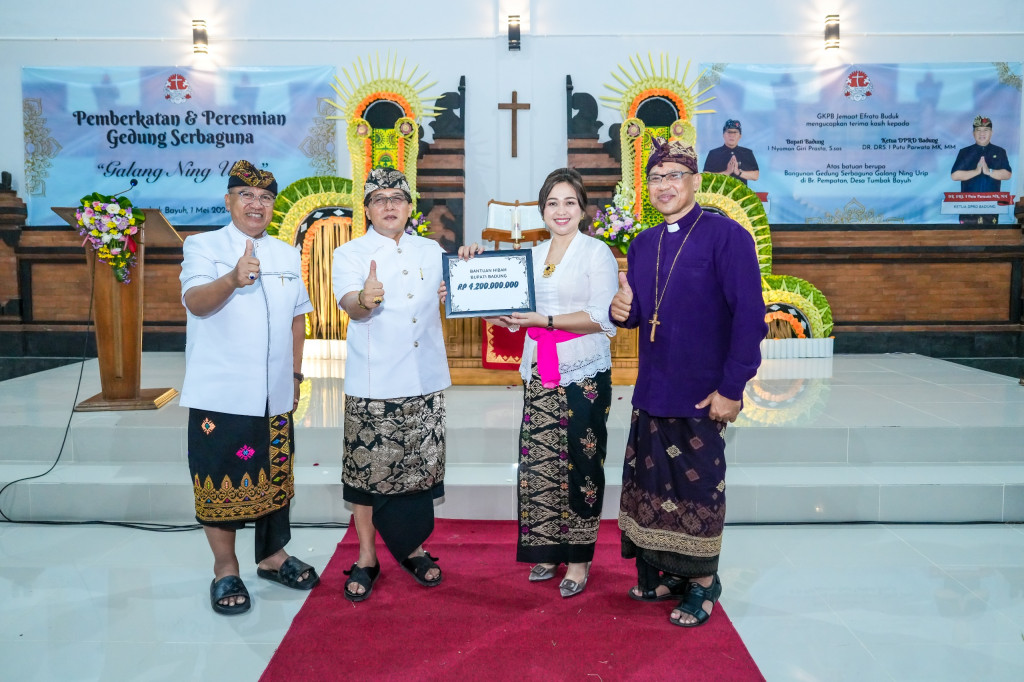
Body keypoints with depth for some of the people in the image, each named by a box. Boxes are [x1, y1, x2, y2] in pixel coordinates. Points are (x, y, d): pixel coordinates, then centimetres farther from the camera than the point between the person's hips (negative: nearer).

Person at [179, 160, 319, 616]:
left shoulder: (287, 255, 14)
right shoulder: (203, 246, 0)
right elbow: (195, 301, -18)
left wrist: (295, 374, 15)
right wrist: (232, 279, -38)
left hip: (275, 395, 4)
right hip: (221, 392, -4)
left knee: (275, 475, 13)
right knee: (221, 480, 2)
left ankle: (272, 556, 30)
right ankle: (225, 569, 18)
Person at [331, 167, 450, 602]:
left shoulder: (431, 251, 13)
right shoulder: (350, 254, 1)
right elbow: (350, 304, -17)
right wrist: (364, 298, -41)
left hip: (425, 382, 4)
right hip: (373, 385, -3)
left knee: (421, 465, 10)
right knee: (368, 469, 2)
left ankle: (413, 548, 29)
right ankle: (366, 558, 18)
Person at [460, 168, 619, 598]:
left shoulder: (597, 253, -2)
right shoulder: (533, 255, 14)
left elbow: (602, 319, -12)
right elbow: (509, 315, 19)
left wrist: (543, 319, -18)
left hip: (584, 374, -5)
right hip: (540, 373, 5)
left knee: (580, 463, 0)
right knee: (538, 460, 4)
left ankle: (579, 559, 13)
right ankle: (548, 551, 20)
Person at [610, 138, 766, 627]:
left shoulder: (726, 236, -10)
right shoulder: (643, 245, 11)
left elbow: (749, 316, -14)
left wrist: (731, 389, -17)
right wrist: (623, 311, -6)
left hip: (702, 395, -6)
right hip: (652, 391, 6)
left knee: (698, 488, 4)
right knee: (654, 483, 11)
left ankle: (703, 583, 24)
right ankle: (672, 573, 30)